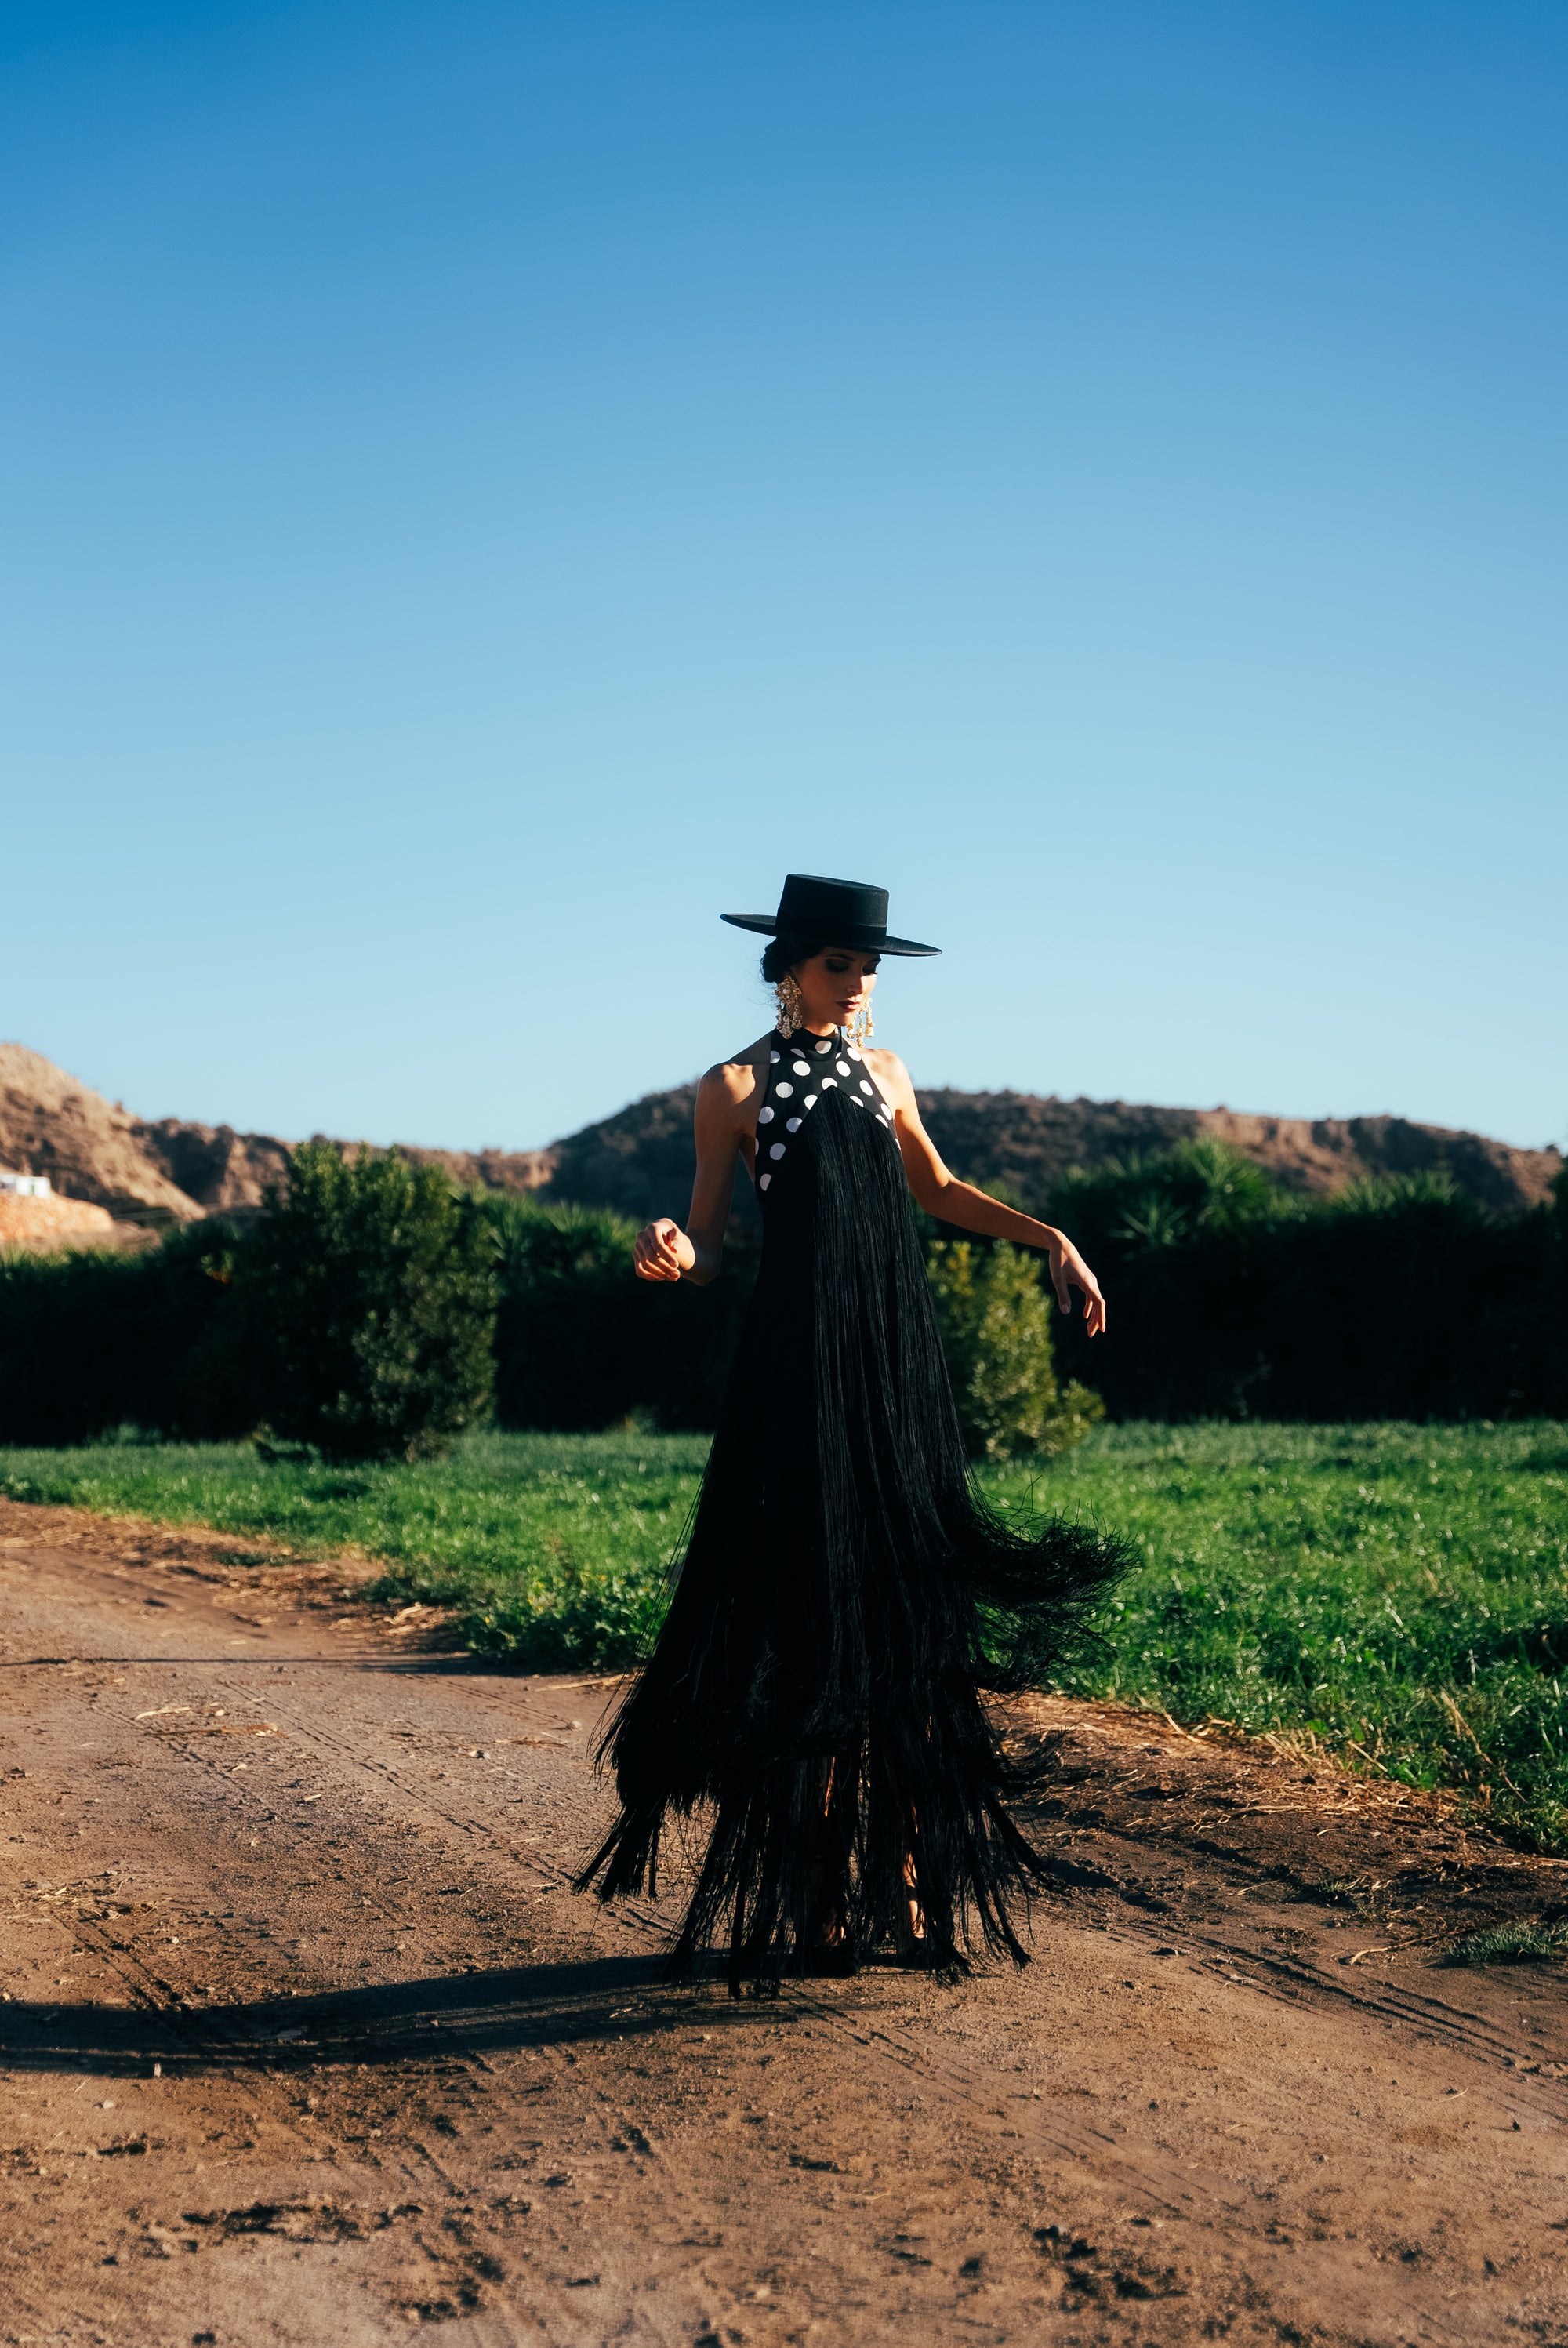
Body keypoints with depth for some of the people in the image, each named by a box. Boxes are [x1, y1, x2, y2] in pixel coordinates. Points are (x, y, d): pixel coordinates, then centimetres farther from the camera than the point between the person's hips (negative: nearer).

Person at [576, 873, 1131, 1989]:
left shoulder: (883, 1072, 14)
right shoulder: (738, 1087, -1)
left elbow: (938, 1189, 28)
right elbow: (707, 1243, -1)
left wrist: (1047, 1237, 19)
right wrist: (671, 1251, -23)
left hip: (900, 1350, 5)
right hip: (802, 1358, -5)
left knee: (910, 1613, 3)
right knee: (812, 1619, -5)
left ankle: (910, 1882, 8)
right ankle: (810, 1898, 2)